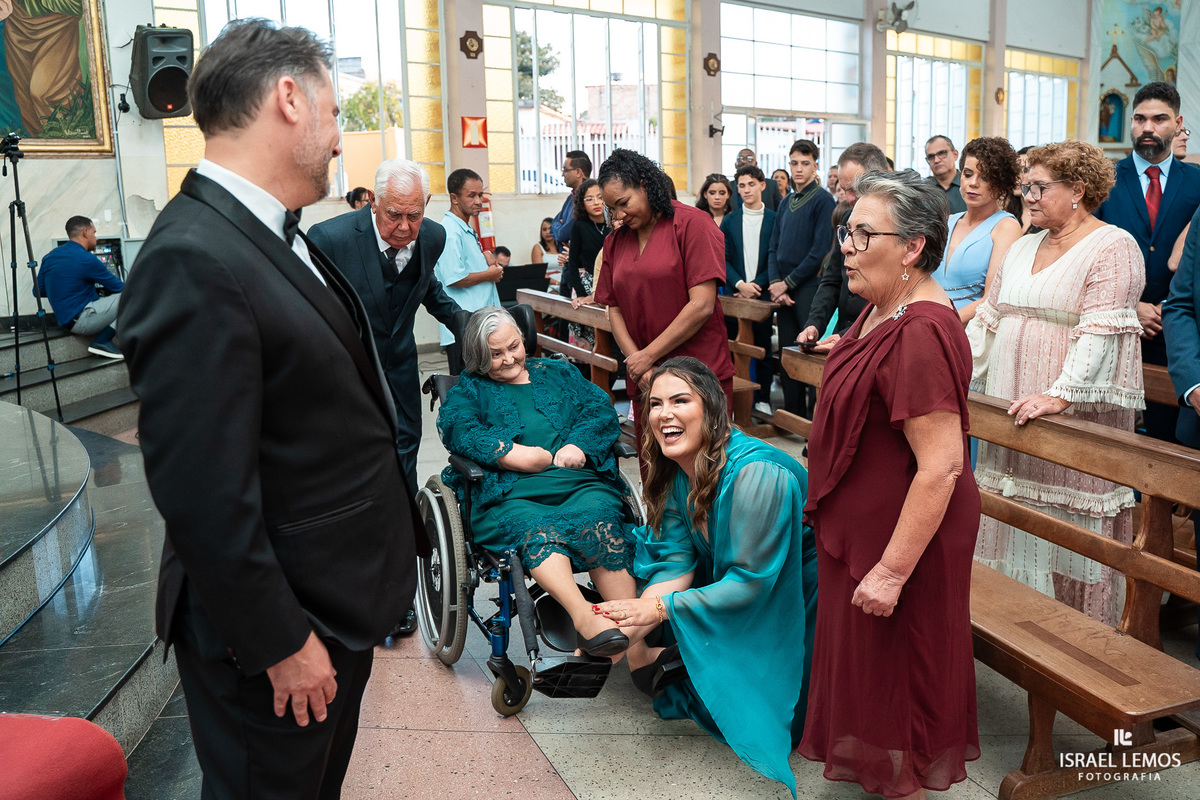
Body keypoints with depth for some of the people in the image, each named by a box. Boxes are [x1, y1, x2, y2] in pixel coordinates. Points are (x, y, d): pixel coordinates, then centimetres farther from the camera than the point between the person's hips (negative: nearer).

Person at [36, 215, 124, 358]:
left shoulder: (49, 257, 9)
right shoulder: (87, 259, -15)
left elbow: (38, 292, 17)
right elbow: (118, 287, -5)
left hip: (64, 319, 9)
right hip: (81, 321, -9)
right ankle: (102, 341, -12)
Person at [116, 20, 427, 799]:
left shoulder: (280, 238, 6)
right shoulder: (191, 262, -26)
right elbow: (205, 494, -27)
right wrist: (280, 644, -19)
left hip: (341, 597, 9)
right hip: (281, 624, -9)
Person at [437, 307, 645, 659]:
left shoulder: (556, 373, 28)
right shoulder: (467, 389, 21)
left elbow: (600, 409, 17)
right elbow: (457, 428, -1)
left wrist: (579, 446, -4)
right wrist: (511, 454, -15)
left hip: (580, 483, 2)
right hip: (509, 494, -2)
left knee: (600, 524, -32)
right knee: (536, 530, -37)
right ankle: (586, 619, -51)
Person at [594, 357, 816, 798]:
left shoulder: (755, 473, -34)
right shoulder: (675, 468, -9)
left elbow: (750, 583, -29)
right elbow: (675, 562, -11)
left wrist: (661, 608, -29)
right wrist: (630, 627, -27)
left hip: (792, 596, -6)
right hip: (726, 574, 7)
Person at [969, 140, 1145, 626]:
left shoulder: (1113, 248, -6)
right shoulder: (1023, 248, 17)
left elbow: (1101, 332, -18)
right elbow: (989, 317, 17)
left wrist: (1059, 394, -28)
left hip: (1076, 415, -7)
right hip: (1011, 410, 7)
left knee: (1068, 516, -1)